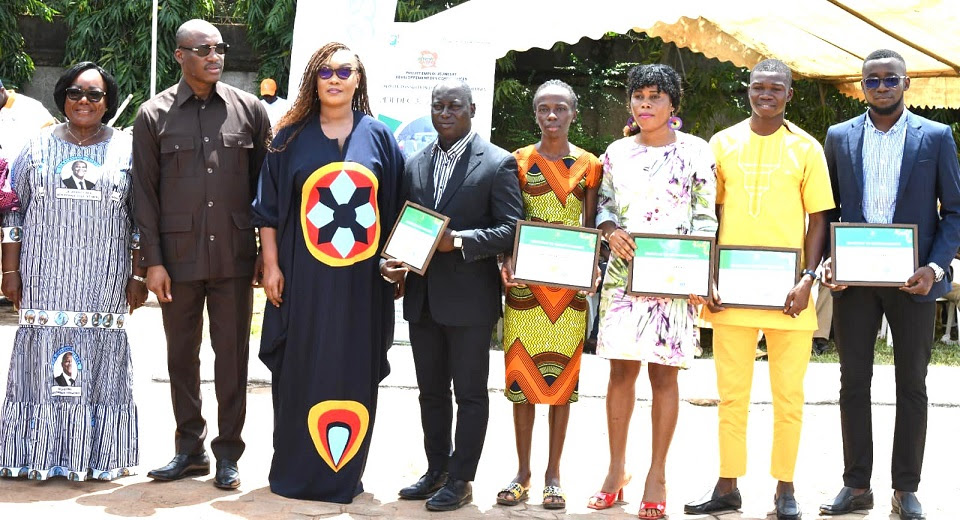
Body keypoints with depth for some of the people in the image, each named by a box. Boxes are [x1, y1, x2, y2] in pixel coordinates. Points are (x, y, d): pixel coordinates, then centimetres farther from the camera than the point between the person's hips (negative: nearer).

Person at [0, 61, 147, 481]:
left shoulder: (127, 149, 6)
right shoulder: (39, 146, 8)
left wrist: (138, 276, 0)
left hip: (104, 282, 0)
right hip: (45, 278, 1)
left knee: (98, 361, -1)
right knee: (42, 360, -1)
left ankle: (92, 457, 7)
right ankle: (39, 455, 6)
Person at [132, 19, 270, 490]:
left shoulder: (248, 110, 4)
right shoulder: (154, 115, 2)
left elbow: (264, 185, 6)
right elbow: (145, 193, 2)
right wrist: (153, 260, -4)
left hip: (234, 256, 0)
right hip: (178, 256, 0)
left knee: (232, 354, 4)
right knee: (182, 354, 9)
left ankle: (227, 453, 14)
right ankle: (190, 449, 21)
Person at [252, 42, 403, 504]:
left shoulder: (379, 136, 6)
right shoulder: (291, 138, 4)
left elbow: (396, 206, 9)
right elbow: (268, 207, 4)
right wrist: (271, 265, -3)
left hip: (362, 279, 1)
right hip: (304, 277, -1)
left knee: (354, 374, 5)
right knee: (302, 373, 3)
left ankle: (346, 472, 14)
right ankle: (293, 468, 13)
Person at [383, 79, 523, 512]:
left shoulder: (497, 164, -6)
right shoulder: (415, 164, 12)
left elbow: (511, 230, -11)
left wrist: (459, 241, -21)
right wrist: (391, 260, -1)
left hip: (469, 298, -6)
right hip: (422, 297, 6)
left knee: (470, 392, 3)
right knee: (431, 391, 14)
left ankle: (460, 480, 11)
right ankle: (436, 471, 26)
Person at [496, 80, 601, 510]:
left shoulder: (588, 165, 5)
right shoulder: (519, 162, 5)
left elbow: (591, 226, 7)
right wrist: (504, 262, -12)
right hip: (525, 282, 0)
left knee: (562, 376, 4)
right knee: (522, 373, 3)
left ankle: (553, 473, 13)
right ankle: (522, 471, 13)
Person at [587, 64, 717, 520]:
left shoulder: (696, 152, 2)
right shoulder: (617, 152, 11)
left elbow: (705, 219, 0)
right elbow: (604, 206, 16)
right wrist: (611, 232, -7)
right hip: (623, 272, 3)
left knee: (663, 373, -1)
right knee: (621, 369, 3)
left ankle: (657, 475, 6)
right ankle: (616, 470, 13)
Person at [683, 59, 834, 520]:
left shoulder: (806, 148, 3)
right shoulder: (723, 143, 7)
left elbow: (818, 218, 4)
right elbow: (706, 214, 10)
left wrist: (808, 279, -6)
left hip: (787, 290, -1)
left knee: (788, 395, 3)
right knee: (732, 394, 6)